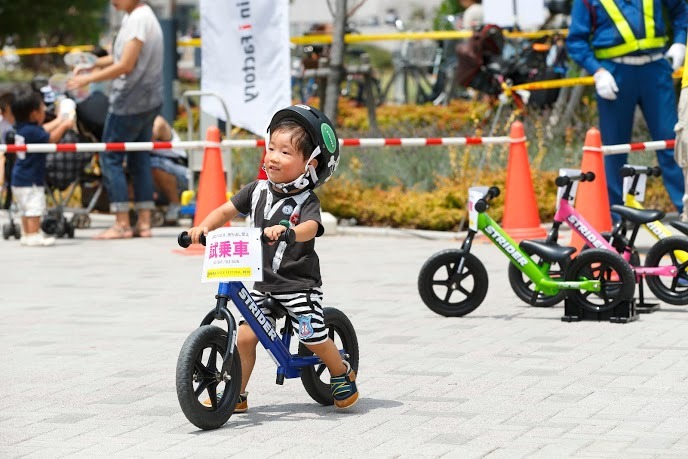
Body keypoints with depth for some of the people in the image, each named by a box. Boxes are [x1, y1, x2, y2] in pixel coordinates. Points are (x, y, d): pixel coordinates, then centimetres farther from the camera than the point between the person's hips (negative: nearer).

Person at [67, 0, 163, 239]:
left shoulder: (138, 19, -17)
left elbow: (126, 66, -20)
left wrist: (89, 78, -14)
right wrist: (100, 62, 11)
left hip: (130, 101, -10)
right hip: (148, 101, 10)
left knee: (111, 159, -4)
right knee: (139, 159, 10)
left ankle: (122, 224, -5)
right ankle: (144, 222, 9)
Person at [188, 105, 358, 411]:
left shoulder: (306, 201, -14)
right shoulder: (258, 190, 2)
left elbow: (309, 228, -33)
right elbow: (227, 210, 5)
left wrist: (286, 231, -53)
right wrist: (204, 226, -14)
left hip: (299, 283, -4)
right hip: (263, 283, 4)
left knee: (314, 337, -2)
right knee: (245, 335, -4)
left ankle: (343, 375, 27)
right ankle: (236, 395, 10)